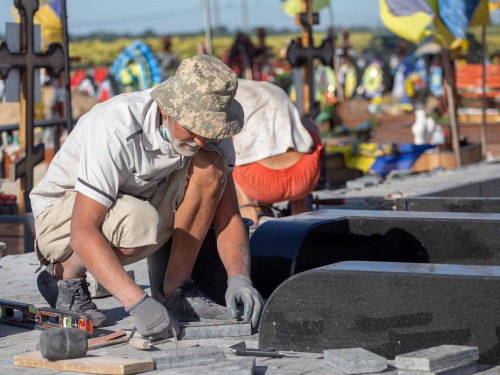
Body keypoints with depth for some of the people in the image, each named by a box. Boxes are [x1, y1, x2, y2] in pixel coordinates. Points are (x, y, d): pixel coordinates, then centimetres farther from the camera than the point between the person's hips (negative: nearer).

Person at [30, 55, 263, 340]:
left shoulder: (208, 128, -15)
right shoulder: (116, 129, -34)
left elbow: (228, 216, -11)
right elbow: (83, 233, -37)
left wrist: (239, 278, -30)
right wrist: (137, 303, -46)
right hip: (64, 216, -5)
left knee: (209, 165, -19)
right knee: (139, 221, -38)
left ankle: (176, 291, -10)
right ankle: (65, 275, -7)